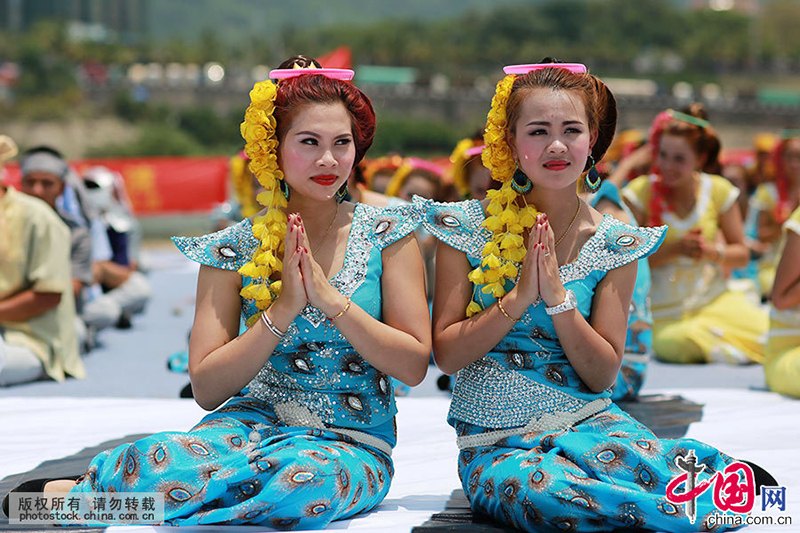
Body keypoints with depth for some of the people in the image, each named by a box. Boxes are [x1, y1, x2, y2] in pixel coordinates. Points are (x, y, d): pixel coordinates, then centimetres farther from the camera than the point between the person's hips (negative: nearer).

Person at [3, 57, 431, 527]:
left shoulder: (386, 235, 0)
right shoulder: (235, 249, 0)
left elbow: (414, 365, -5)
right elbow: (206, 388, -4)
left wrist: (330, 298, -15)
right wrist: (283, 309, -14)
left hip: (352, 444, 0)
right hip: (253, 423, 0)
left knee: (307, 477, -38)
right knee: (165, 462, -37)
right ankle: (58, 492, -7)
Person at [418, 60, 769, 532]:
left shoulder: (615, 244, 2)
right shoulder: (468, 227, -1)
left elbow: (603, 376, -2)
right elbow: (446, 355, -5)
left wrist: (558, 297, -16)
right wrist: (518, 298, -17)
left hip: (589, 422, 1)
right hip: (496, 443, -1)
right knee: (546, 492, -36)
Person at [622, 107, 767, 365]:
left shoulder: (719, 191, 2)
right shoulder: (640, 192, -6)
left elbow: (742, 255, 8)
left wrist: (713, 251, -13)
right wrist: (675, 249, -20)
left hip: (713, 298, 2)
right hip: (664, 311, -2)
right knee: (683, 343, -36)